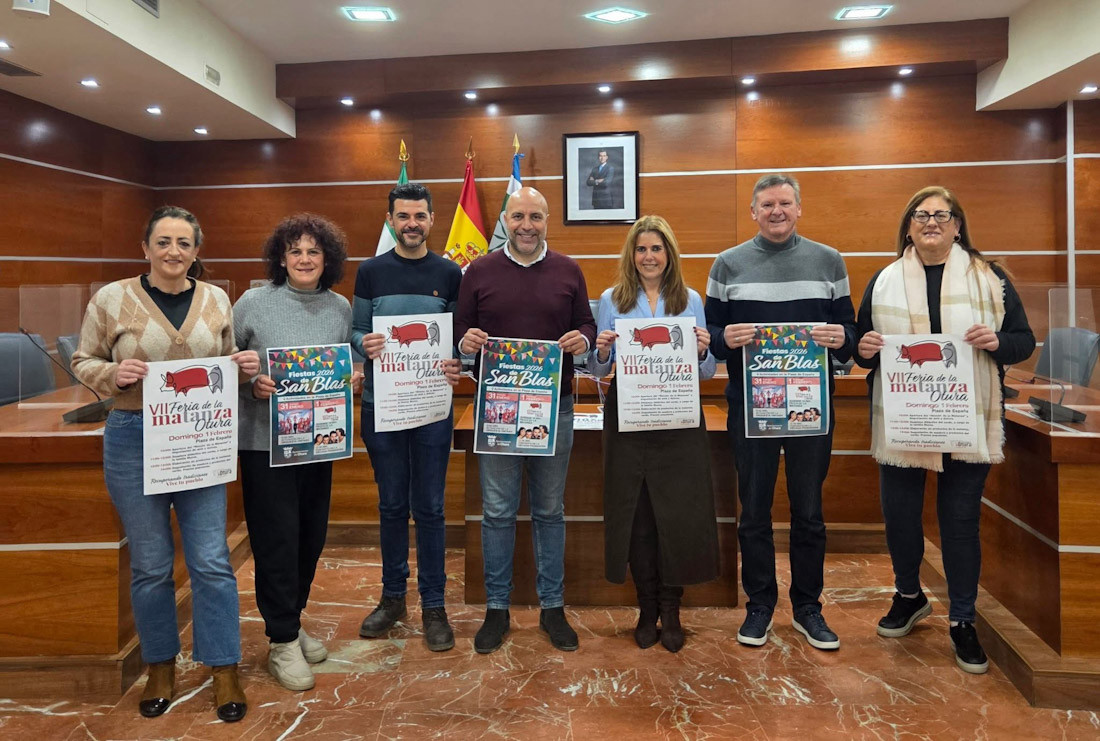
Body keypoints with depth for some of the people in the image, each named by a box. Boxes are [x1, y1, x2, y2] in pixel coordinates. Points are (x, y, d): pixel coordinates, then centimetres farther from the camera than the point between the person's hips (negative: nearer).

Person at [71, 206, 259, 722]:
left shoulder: (216, 300, 4)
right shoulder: (112, 298, -3)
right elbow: (82, 362, 4)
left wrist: (244, 365, -8)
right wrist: (113, 374, -17)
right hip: (133, 440, -1)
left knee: (211, 560, 3)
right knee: (149, 564, 10)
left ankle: (224, 670, 19)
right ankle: (160, 668, 30)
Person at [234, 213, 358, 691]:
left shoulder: (341, 308, 5)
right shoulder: (253, 303, -6)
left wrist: (352, 381, -6)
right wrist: (251, 384, -18)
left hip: (319, 440, 4)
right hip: (265, 441, -4)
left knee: (311, 537, 13)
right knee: (277, 540, 1)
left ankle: (291, 623, 35)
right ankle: (283, 643, 17)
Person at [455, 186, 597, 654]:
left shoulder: (568, 271, 8)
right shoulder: (480, 272, 5)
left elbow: (587, 324, 12)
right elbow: (459, 329, 8)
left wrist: (582, 338, -11)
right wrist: (465, 340, -15)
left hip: (555, 406, 1)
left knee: (550, 510, 11)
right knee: (498, 511, 5)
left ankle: (552, 607, 25)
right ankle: (497, 609, 21)